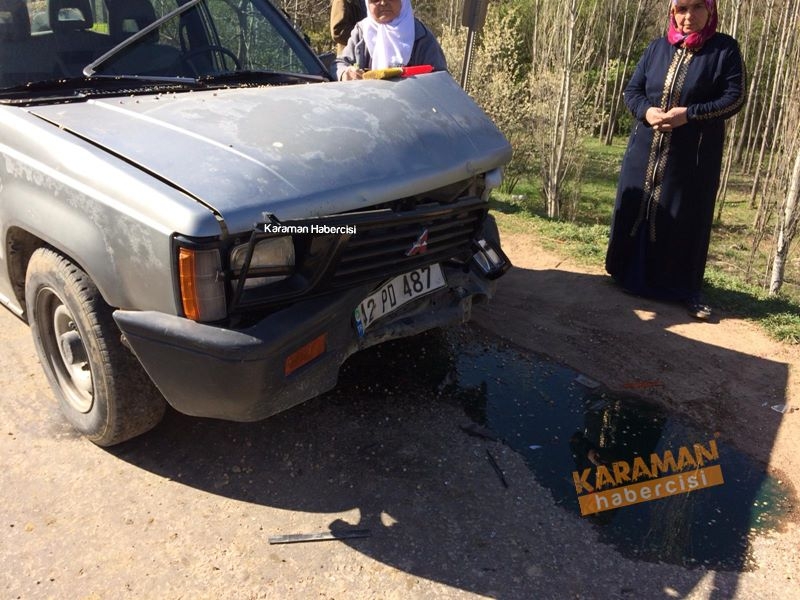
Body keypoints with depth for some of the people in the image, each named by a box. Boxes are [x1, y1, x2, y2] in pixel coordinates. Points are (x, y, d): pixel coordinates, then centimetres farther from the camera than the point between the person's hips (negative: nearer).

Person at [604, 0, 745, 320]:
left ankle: (686, 290, 10)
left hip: (693, 155, -3)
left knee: (686, 219, 0)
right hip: (646, 150, 4)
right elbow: (632, 90, 8)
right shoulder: (657, 48, 9)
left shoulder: (725, 49, -1)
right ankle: (630, 275, 24)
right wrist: (646, 111, -14)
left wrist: (689, 114, -19)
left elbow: (734, 98, -7)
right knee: (636, 209, 7)